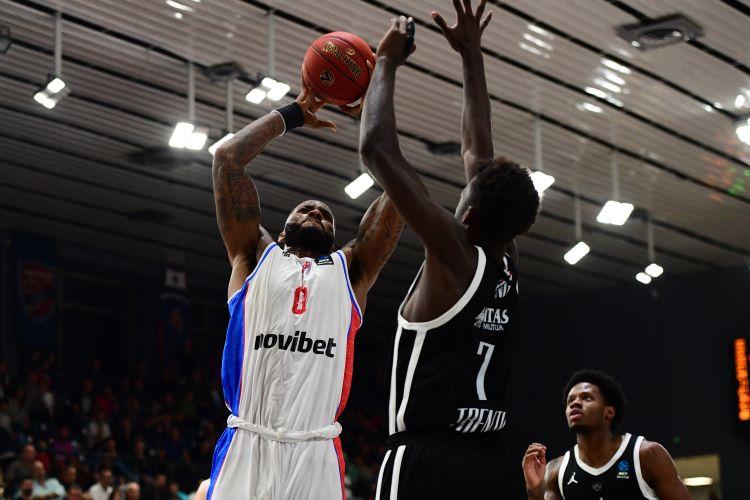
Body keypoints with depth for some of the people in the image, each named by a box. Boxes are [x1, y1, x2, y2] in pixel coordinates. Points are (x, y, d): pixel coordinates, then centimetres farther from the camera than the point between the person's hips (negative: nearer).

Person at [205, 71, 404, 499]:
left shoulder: (351, 270, 19)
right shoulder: (255, 257, 17)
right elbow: (228, 157, 12)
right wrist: (292, 115, 22)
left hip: (316, 458, 1)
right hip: (246, 448, -1)